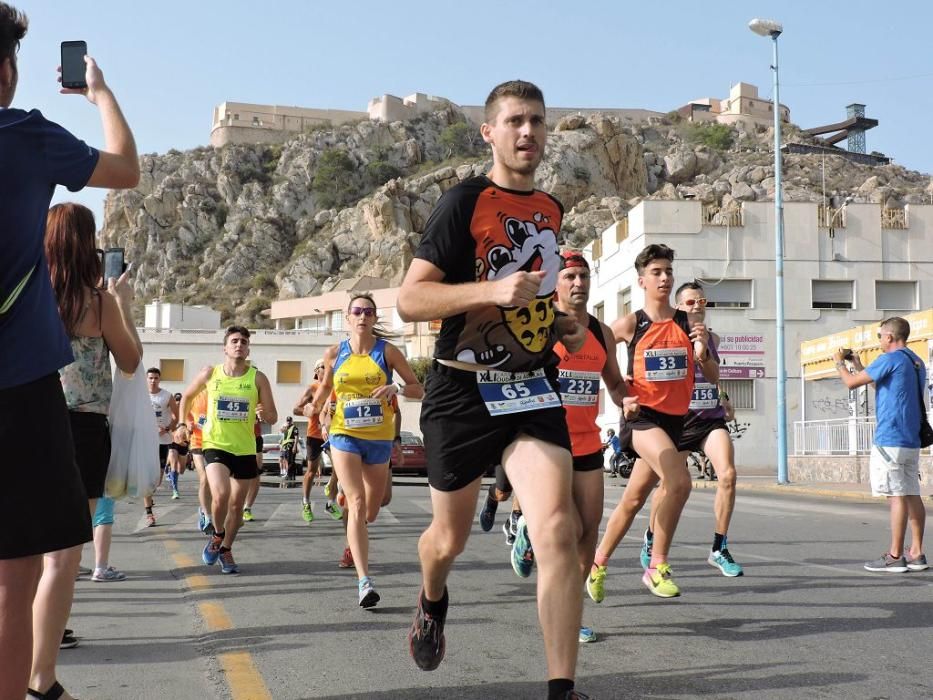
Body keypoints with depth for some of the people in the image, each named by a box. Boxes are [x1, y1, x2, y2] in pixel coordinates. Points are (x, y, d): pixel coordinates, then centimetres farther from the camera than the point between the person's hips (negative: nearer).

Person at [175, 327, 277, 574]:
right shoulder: (210, 373, -3)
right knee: (221, 494, -22)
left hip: (245, 449, 2)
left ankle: (226, 549, 31)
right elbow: (187, 396, 15)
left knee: (237, 504, 9)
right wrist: (182, 424, 7)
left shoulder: (258, 378, -5)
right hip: (215, 445, -2)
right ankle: (216, 535, 8)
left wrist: (264, 413, -23)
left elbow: (273, 418, -1)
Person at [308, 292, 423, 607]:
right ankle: (364, 581, -22)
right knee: (357, 503, -17)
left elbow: (418, 389, -1)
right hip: (344, 435, -1)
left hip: (379, 437, 1)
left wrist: (396, 388, -19)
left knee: (370, 512, 13)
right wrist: (315, 406, 5)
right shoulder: (334, 353, 2)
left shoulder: (388, 351, -2)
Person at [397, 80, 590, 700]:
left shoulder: (552, 210, 12)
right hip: (463, 392, -3)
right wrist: (493, 290, -26)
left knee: (558, 530, -15)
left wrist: (562, 324, 11)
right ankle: (433, 601, 50)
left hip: (533, 390, 4)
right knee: (450, 536, 14)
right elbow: (409, 300, -14)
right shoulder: (465, 201, -8)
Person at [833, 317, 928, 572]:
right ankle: (916, 554, 10)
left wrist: (839, 362, 10)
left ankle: (895, 556, -6)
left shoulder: (890, 359, -11)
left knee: (896, 496, -8)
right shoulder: (917, 362, 17)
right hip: (911, 440, 9)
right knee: (911, 495, 8)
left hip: (890, 439, -9)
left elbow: (851, 382, -8)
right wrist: (858, 365, 29)